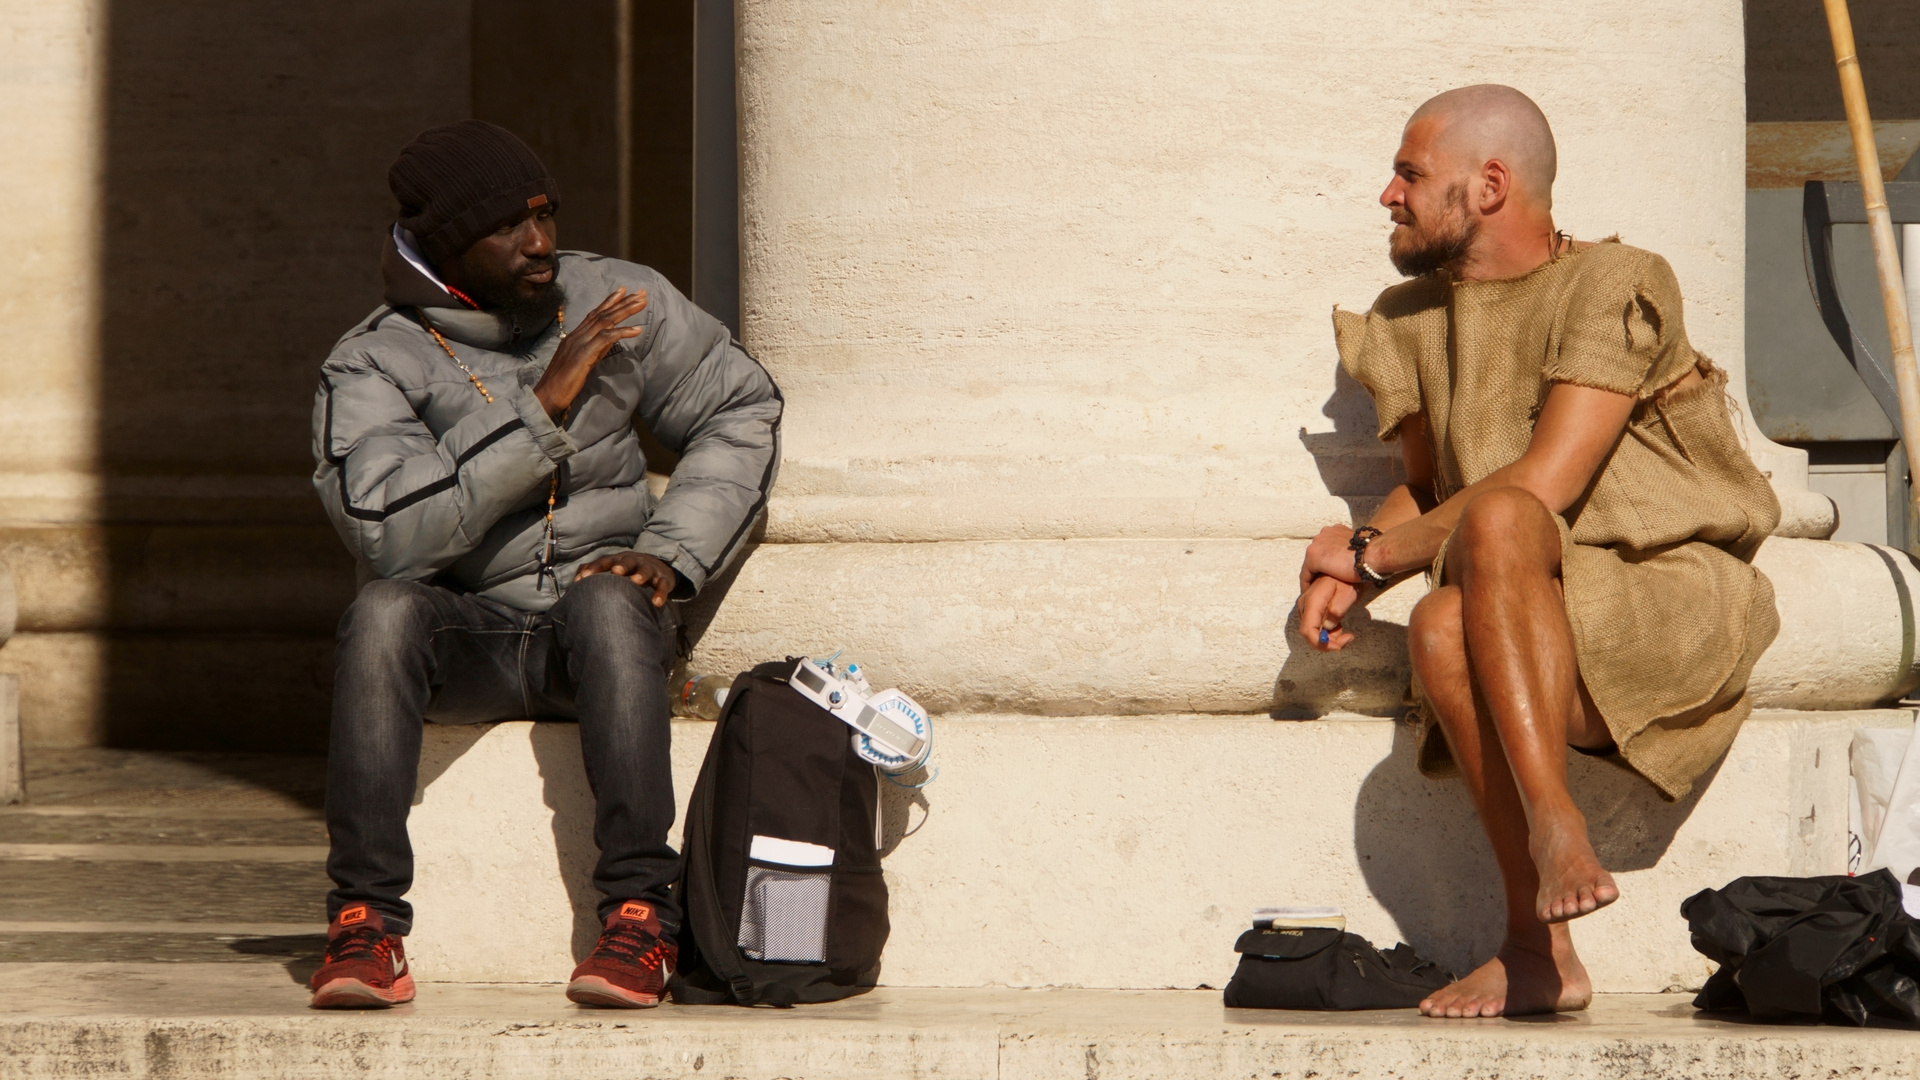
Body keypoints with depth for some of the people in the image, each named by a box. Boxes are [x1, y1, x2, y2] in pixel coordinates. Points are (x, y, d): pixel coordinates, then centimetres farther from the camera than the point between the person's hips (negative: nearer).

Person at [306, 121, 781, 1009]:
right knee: (383, 611, -33)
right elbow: (391, 533, -23)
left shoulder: (613, 301, 3)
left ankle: (639, 918, -35)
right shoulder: (371, 368, -7)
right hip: (464, 637, -1)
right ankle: (365, 923, -32)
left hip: (595, 634, 1)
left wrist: (671, 553, -4)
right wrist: (542, 408, -24)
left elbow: (740, 413, 12)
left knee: (607, 601, -34)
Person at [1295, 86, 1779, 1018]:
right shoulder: (1412, 321, 15)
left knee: (1493, 521, -34)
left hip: (1677, 602, -5)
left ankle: (1555, 824, -41)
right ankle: (1538, 954, -32)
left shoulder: (1612, 287, -7)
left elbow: (1542, 486, -16)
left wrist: (1375, 551, -8)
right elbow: (1423, 489, 25)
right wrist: (1344, 576, 3)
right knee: (1443, 628, -31)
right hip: (1539, 633, 5)